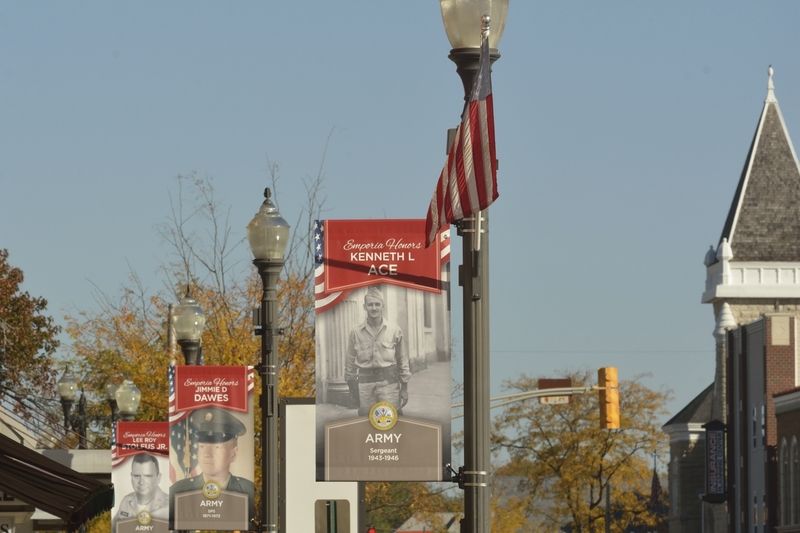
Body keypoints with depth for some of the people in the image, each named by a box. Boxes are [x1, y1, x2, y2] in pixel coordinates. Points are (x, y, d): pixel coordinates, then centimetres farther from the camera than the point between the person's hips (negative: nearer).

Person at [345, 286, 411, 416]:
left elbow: (402, 360, 7)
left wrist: (404, 388, 6)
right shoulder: (356, 332, 3)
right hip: (365, 383, 1)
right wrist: (352, 385, 7)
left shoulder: (394, 330, 2)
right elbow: (350, 362, 10)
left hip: (389, 381, -1)